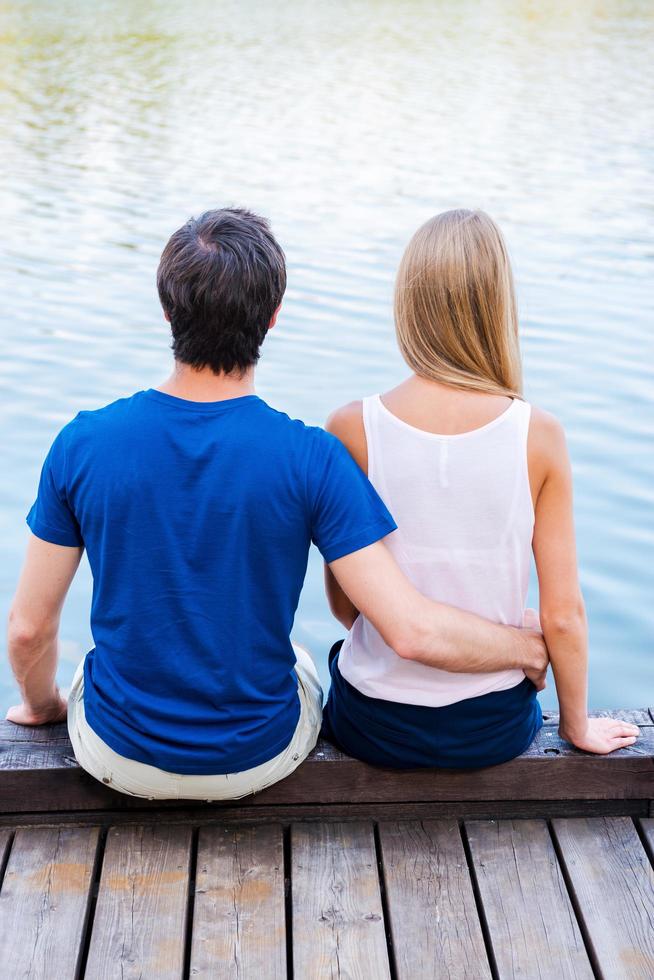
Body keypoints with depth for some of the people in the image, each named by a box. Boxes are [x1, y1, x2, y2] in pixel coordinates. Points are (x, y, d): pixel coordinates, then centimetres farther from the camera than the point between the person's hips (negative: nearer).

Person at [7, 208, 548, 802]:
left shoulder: (83, 445, -18)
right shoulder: (311, 459, -23)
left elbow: (30, 627, -9)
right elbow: (413, 631, -25)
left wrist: (42, 706, 13)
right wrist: (532, 647, -6)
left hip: (116, 755, 1)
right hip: (259, 758, 0)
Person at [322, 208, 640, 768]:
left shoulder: (352, 431, -17)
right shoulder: (539, 436, -16)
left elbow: (343, 604, -6)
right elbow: (563, 613, -11)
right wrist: (578, 725, 8)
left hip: (374, 727, 0)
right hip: (495, 731, 1)